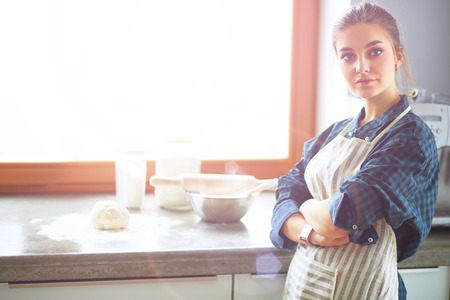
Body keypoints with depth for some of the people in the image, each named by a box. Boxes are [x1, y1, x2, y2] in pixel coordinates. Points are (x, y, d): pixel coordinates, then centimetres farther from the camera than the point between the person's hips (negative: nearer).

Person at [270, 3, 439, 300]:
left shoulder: (411, 137, -16)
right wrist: (308, 231, -18)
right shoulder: (335, 133, 6)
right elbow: (288, 192, 2)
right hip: (303, 276, 6)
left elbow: (346, 212, -26)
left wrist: (308, 207, -6)